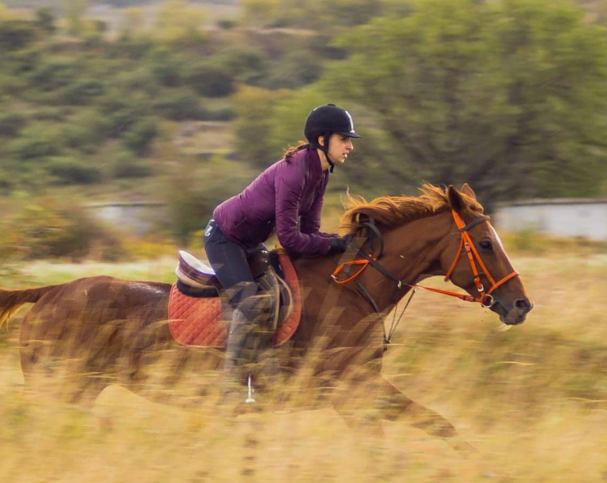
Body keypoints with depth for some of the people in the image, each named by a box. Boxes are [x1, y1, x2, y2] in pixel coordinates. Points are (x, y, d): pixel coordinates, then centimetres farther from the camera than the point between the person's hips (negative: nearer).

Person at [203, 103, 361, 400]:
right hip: (223, 238, -10)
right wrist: (332, 245, -25)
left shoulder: (320, 173, -1)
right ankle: (230, 384, -21)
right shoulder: (294, 172, -30)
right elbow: (288, 237, -30)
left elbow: (309, 228, 0)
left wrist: (337, 243, -17)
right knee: (251, 303, -24)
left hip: (249, 242, 10)